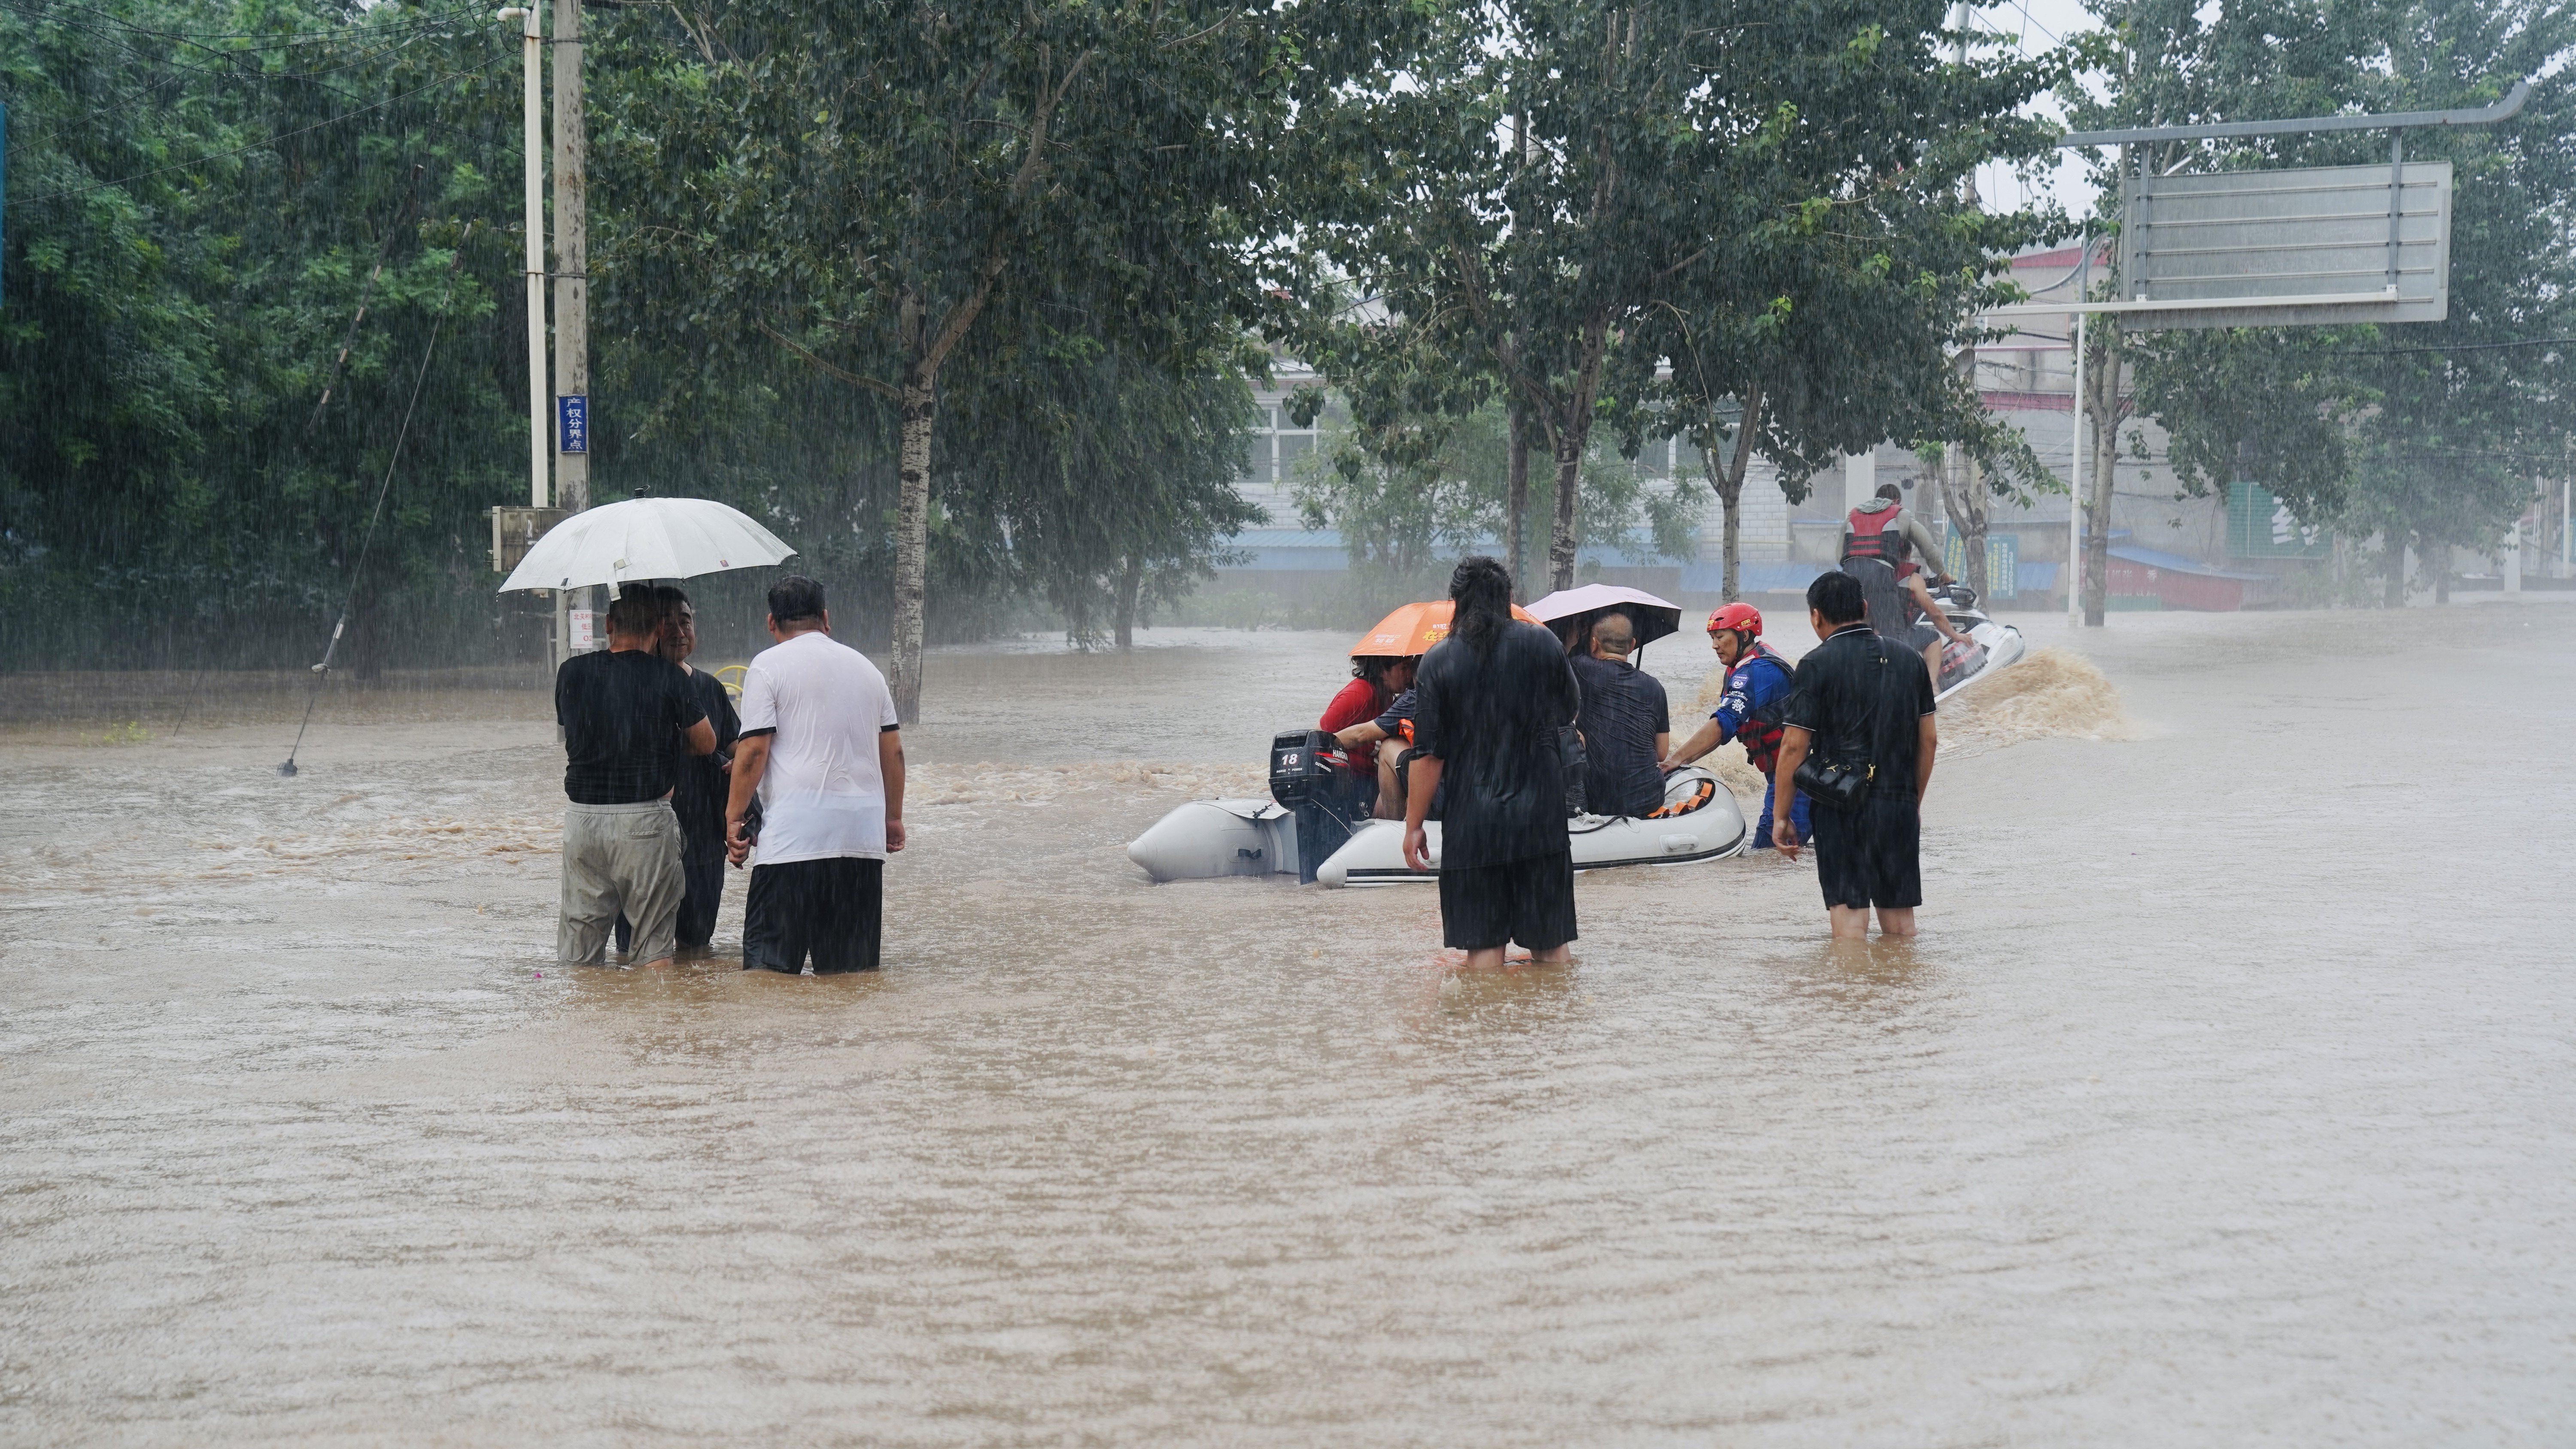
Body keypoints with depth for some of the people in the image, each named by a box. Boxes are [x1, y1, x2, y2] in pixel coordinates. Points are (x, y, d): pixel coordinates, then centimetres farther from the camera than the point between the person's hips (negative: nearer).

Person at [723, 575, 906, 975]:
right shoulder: (864, 666, 17)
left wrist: (734, 817, 0)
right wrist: (893, 817, 26)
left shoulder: (768, 665, 1)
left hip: (795, 832, -5)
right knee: (853, 968, 8)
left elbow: (753, 750, -7)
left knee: (771, 963, -4)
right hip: (864, 833, 5)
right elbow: (893, 750, 18)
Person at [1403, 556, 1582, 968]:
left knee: (1483, 943, 4)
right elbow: (1569, 712, 15)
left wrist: (1414, 825, 0)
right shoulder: (1542, 644, -2)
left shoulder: (1439, 660, -5)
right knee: (1550, 942, 10)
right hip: (1540, 816, 1)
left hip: (1472, 820, -1)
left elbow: (1429, 755, -7)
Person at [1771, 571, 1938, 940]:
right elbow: (1928, 740, 13)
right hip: (1900, 806, 5)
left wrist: (1780, 817, -3)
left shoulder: (1817, 665, -7)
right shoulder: (1908, 661, 9)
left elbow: (1794, 746, -9)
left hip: (1842, 809, -5)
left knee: (1850, 917, -5)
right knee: (1900, 920, 11)